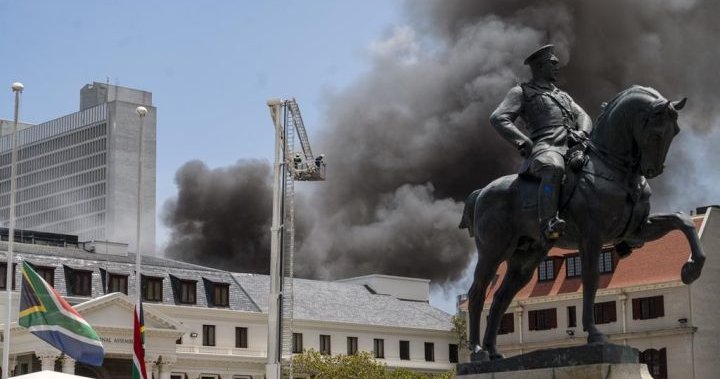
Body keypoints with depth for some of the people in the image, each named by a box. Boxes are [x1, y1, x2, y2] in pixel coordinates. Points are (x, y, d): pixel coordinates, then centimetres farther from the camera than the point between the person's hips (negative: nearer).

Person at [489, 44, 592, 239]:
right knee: (554, 169, -41)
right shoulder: (521, 92, 16)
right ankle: (548, 224, -55)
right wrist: (525, 143, -10)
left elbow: (582, 116, 26)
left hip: (574, 149, 8)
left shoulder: (563, 96, 37)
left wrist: (582, 132, 0)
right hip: (545, 150, -7)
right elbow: (498, 118, 2)